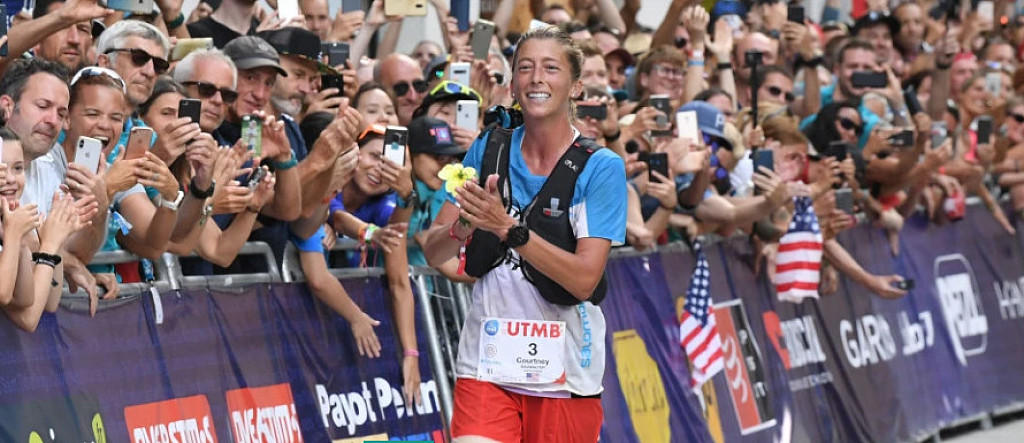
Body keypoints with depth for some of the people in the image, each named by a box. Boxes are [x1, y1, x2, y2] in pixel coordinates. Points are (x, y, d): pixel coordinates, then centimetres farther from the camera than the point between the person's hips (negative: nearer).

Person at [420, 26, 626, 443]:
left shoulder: (602, 167, -6)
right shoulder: (489, 149, 5)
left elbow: (585, 279, -16)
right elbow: (433, 252, 2)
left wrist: (507, 228, -26)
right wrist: (464, 226, -21)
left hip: (566, 373, -1)